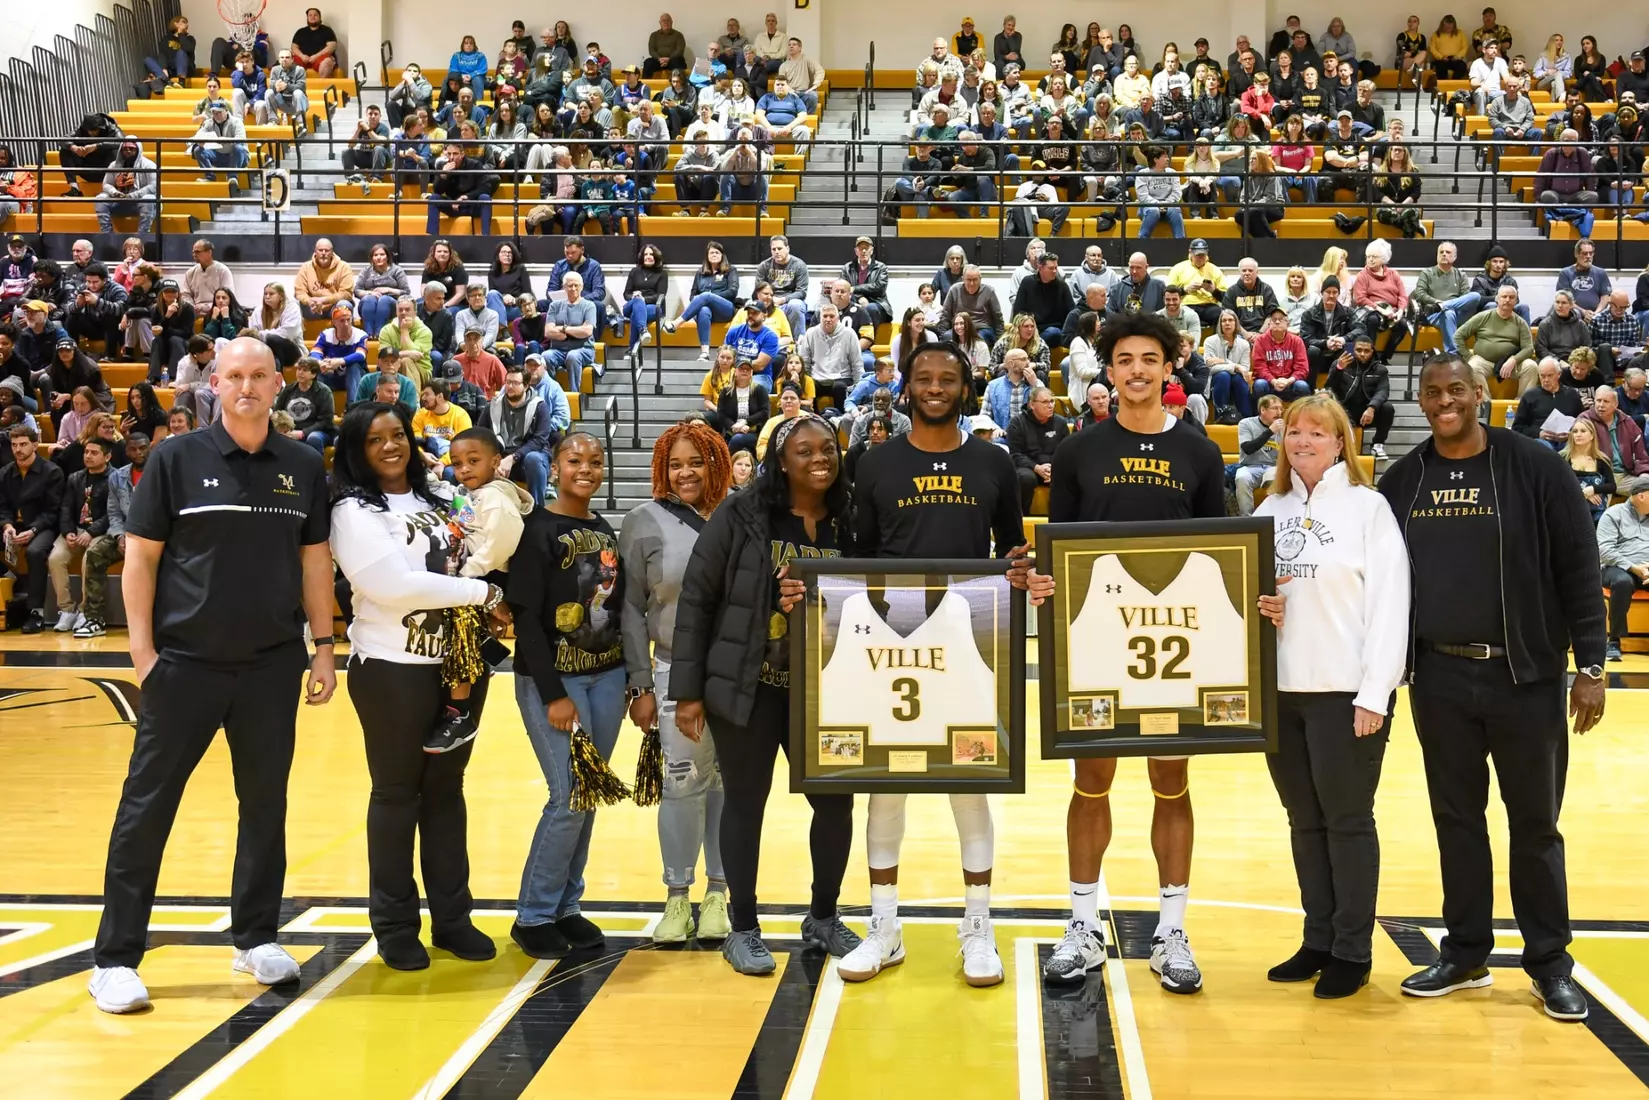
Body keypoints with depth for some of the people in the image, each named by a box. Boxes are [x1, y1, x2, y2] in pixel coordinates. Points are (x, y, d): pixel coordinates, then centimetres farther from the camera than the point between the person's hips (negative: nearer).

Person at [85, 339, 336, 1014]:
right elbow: (140, 556, -2)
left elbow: (314, 559, 10)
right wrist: (143, 651, -7)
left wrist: (323, 646, 6)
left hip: (273, 664, 3)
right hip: (185, 661, -3)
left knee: (266, 801, 11)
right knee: (146, 806, 0)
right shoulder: (176, 461, -3)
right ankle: (115, 958, 8)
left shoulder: (303, 468, 5)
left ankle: (256, 937, 25)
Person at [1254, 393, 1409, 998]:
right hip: (1280, 688, 5)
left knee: (1348, 820, 2)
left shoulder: (1368, 507, -4)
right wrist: (1254, 607, -7)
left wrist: (1374, 694, -15)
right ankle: (1318, 940, 21)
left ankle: (1353, 951, 11)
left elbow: (1389, 603, -9)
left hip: (1346, 690, -5)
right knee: (1305, 820, 11)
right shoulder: (1270, 510, 11)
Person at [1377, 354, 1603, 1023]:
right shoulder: (1402, 480, 5)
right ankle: (1466, 954, 23)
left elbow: (1579, 570, -5)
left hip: (1525, 674, -3)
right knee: (1457, 817, 11)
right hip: (1439, 677, 3)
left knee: (1534, 821, 5)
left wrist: (1590, 666, -8)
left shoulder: (1533, 467, -5)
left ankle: (1550, 963, 17)